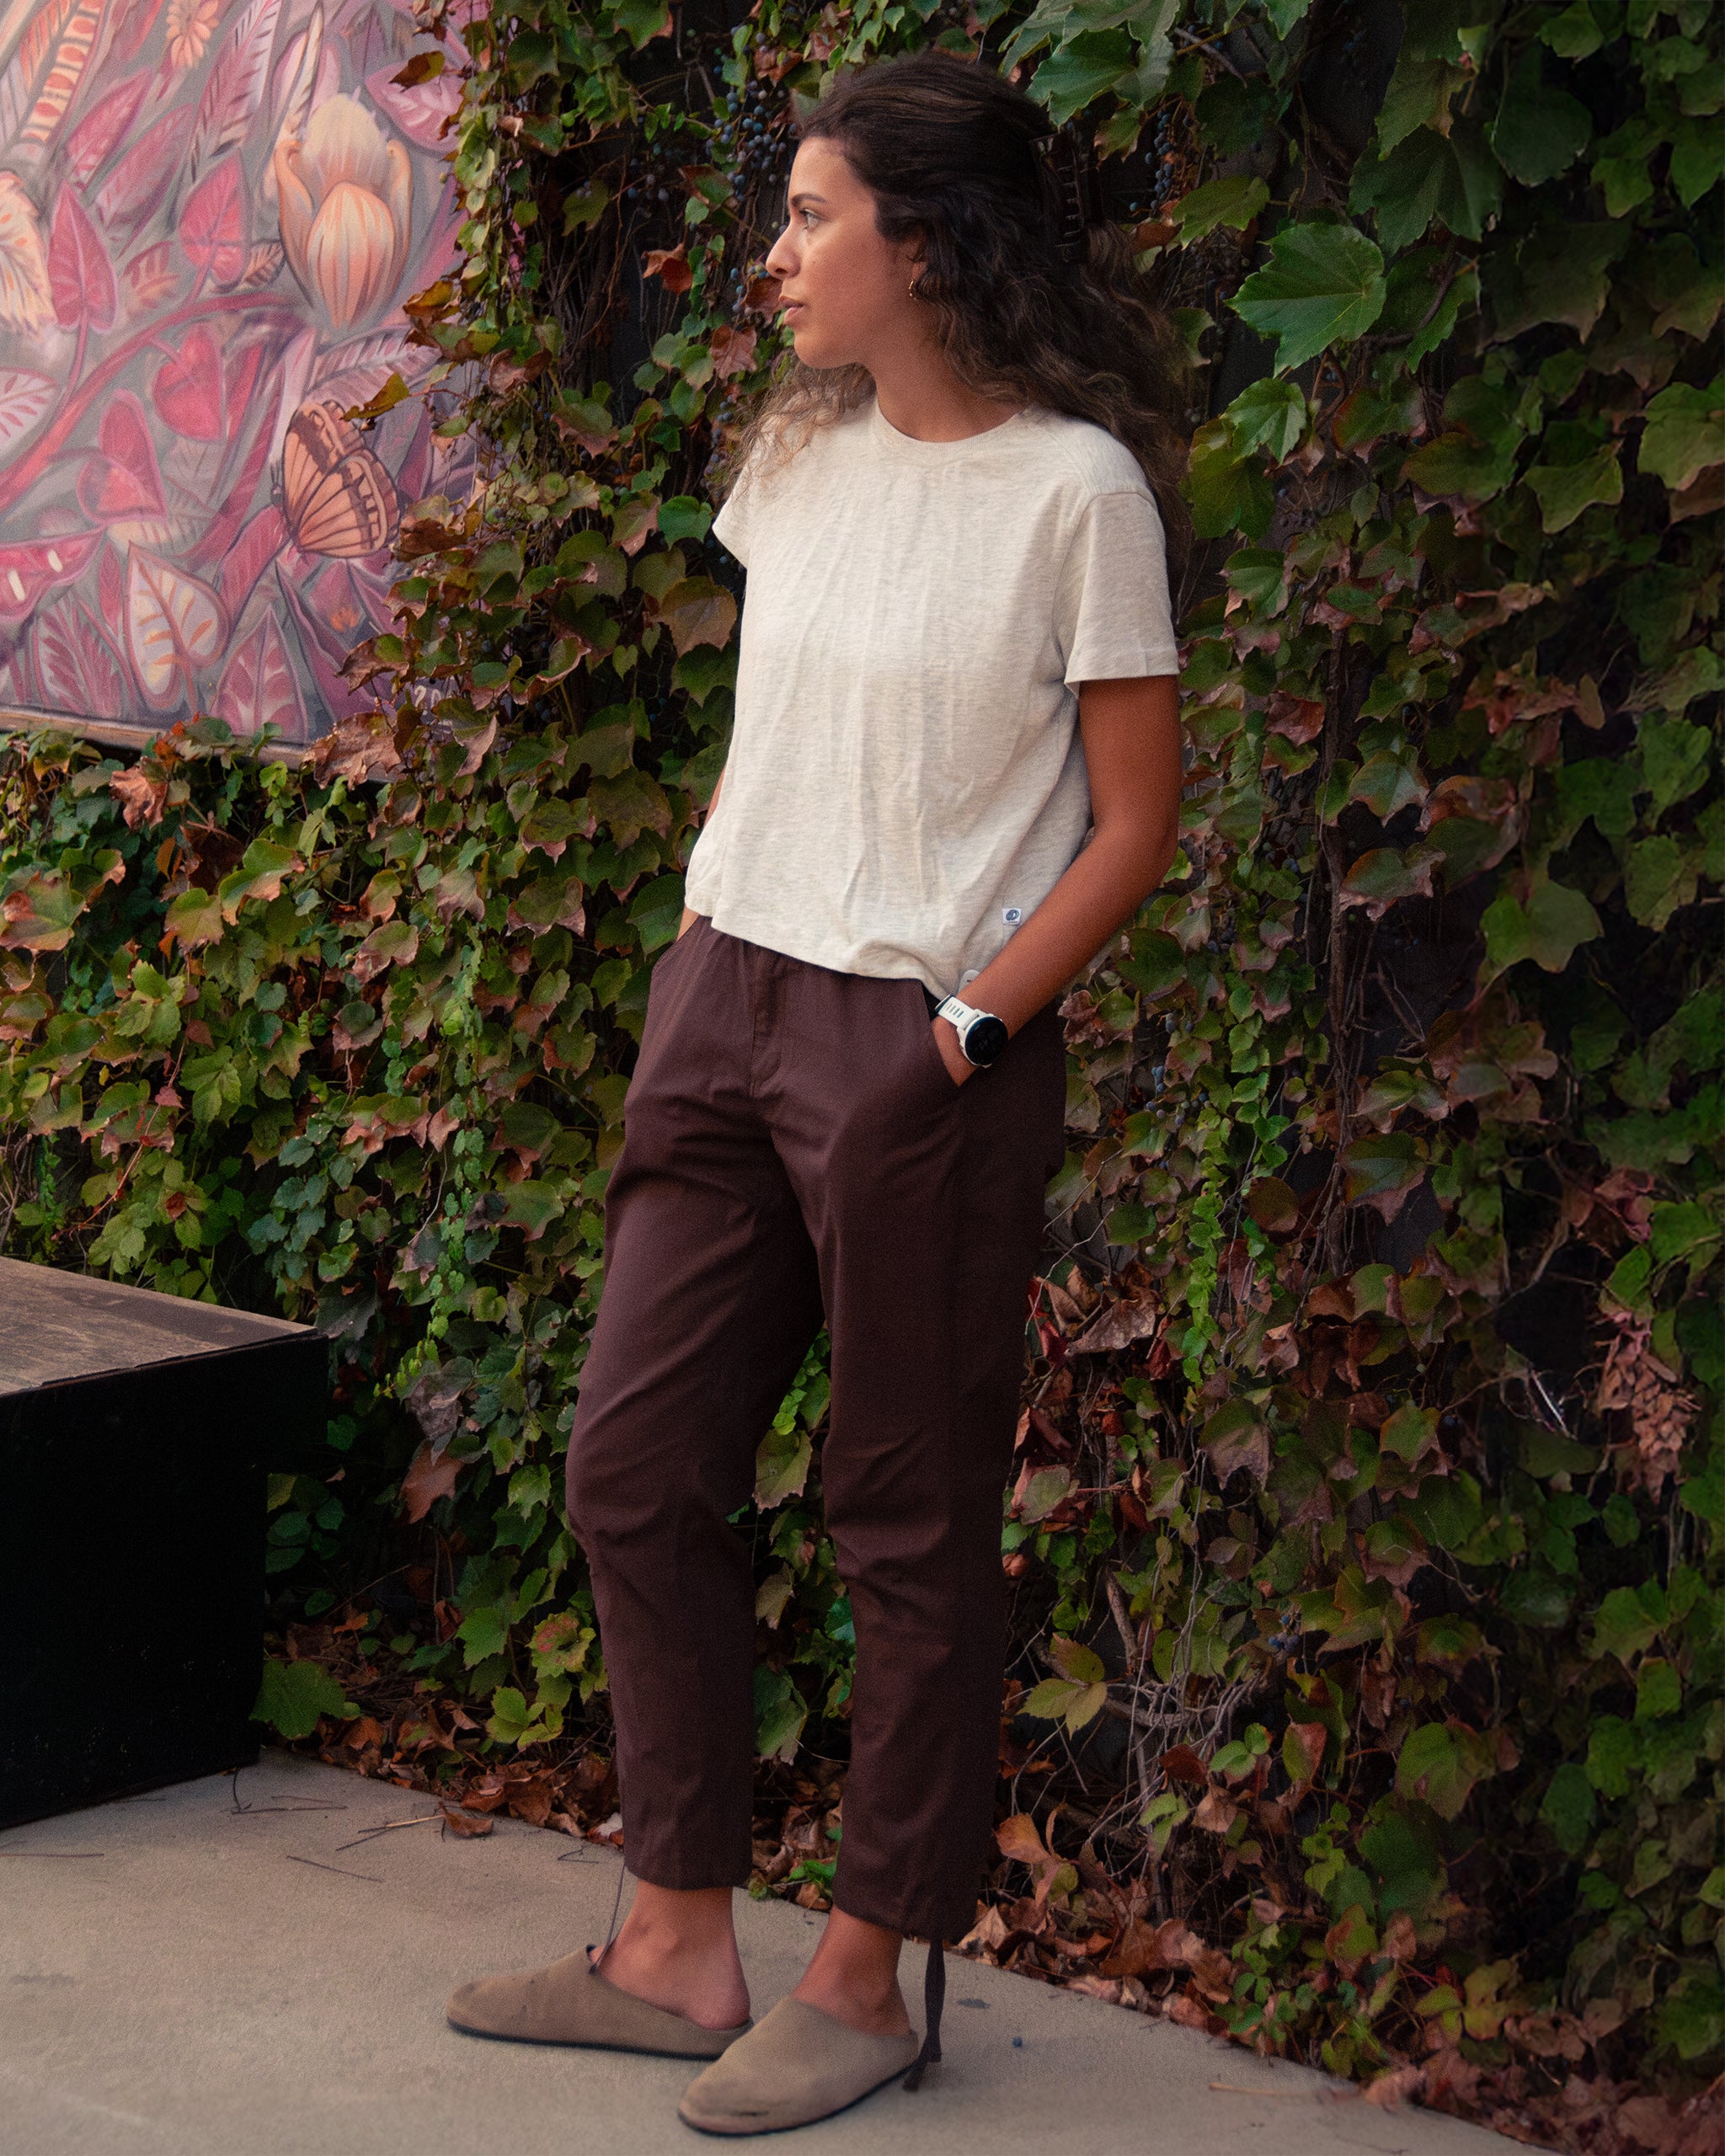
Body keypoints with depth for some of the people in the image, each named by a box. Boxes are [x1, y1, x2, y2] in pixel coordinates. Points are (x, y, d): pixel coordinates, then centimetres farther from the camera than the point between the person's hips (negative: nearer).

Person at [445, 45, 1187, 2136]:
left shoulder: (1074, 487, -11)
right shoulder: (797, 456, 10)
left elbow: (1133, 823, -8)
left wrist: (973, 1021, -13)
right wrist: (690, 965, 11)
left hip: (920, 1049, -7)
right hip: (726, 1003, 8)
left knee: (910, 1520, 3)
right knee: (635, 1465, 9)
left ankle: (865, 1978, 16)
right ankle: (680, 1947, 22)